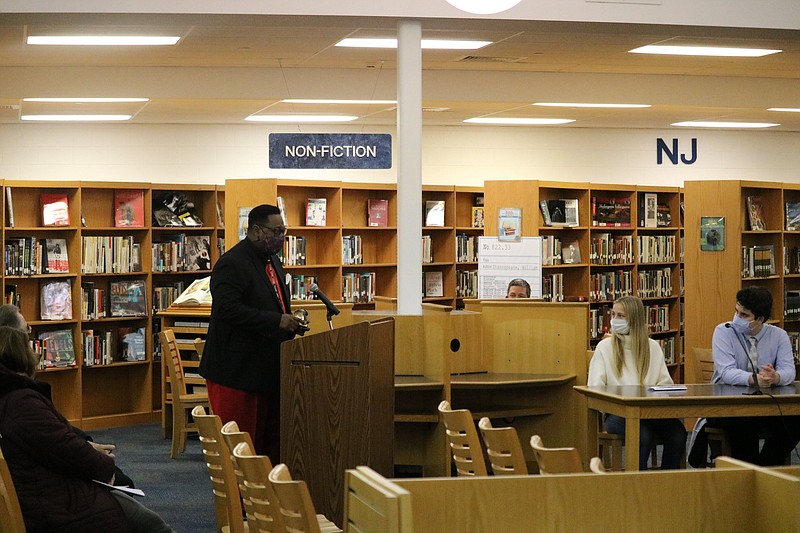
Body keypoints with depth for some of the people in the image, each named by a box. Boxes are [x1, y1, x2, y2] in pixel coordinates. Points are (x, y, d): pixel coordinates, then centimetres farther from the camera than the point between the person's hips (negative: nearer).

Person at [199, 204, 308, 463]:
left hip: (268, 369, 9)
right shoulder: (232, 264, -14)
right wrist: (277, 322, -24)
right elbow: (228, 310, -25)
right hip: (238, 370, -9)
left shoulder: (272, 260, 17)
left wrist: (291, 324, 8)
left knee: (271, 442, 11)